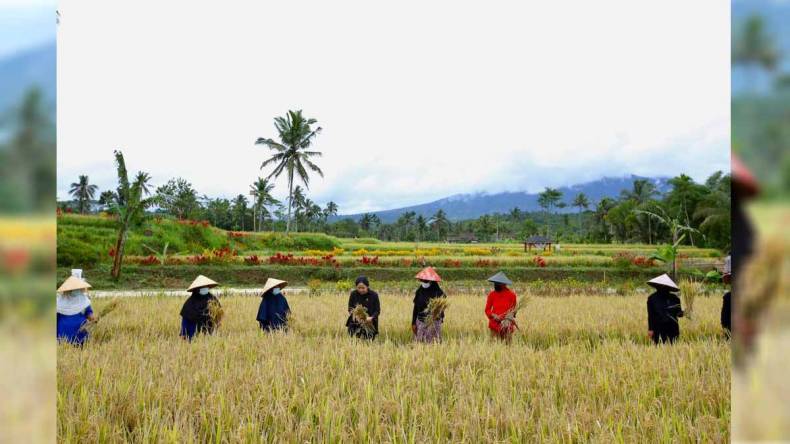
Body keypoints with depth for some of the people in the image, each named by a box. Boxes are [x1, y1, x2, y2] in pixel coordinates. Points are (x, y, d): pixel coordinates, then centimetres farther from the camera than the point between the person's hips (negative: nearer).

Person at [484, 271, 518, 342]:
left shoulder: (511, 294, -1)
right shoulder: (492, 295, 2)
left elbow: (513, 310, 9)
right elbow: (487, 310, 8)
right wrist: (493, 315, -11)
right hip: (494, 323, 1)